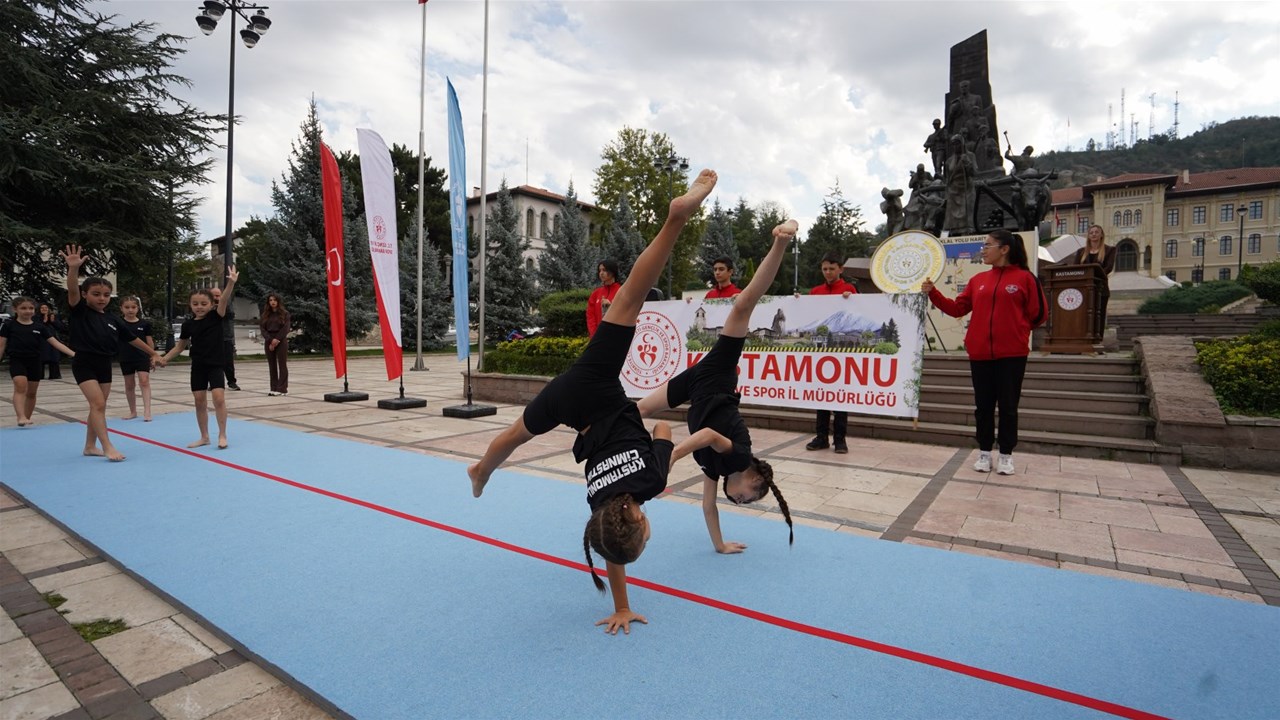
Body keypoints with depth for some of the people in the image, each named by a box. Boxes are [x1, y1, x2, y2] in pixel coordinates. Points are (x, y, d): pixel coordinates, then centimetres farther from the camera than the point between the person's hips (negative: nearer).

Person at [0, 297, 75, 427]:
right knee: (21, 387, -21)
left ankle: (27, 418, 23)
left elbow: (56, 343, 1)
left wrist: (73, 354, -9)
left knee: (31, 392, 10)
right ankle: (21, 417, -29)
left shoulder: (40, 326, 4)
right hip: (17, 360, -3)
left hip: (34, 362, 3)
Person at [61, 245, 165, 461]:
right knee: (98, 404, -13)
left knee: (98, 407, 11)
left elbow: (133, 338, 17)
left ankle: (90, 446, 23)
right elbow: (72, 290, -25)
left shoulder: (113, 320, 8)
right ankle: (108, 447, -12)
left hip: (105, 365, 6)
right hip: (84, 363, -6)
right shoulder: (80, 311, -6)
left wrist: (154, 354, 21)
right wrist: (73, 268, -41)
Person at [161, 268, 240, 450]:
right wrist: (163, 359, 4)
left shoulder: (216, 316, -6)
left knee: (219, 397, -14)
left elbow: (224, 300, -23)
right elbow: (179, 347, 12)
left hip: (216, 365, -4)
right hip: (198, 366, 4)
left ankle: (222, 435, -3)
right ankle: (204, 437, 20)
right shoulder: (188, 324, 3)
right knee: (200, 401, 8)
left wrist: (231, 283, -39)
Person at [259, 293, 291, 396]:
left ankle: (282, 389, -4)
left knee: (282, 364, -4)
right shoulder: (265, 315, 11)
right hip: (269, 342, 4)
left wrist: (277, 340, -14)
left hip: (281, 341, -4)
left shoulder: (284, 313, 1)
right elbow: (262, 328, 3)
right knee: (272, 365, 5)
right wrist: (270, 340, -10)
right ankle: (274, 388, 8)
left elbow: (286, 328, -6)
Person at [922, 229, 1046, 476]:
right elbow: (957, 308, 7)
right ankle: (984, 453, 18)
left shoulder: (1025, 278, -3)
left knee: (1008, 405, 4)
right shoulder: (978, 280, 8)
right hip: (979, 353, 3)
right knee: (983, 405, 8)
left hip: (1012, 354, -3)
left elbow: (1037, 315, 1)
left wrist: (1015, 330, 8)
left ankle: (1006, 455, 16)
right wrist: (933, 293, -1)